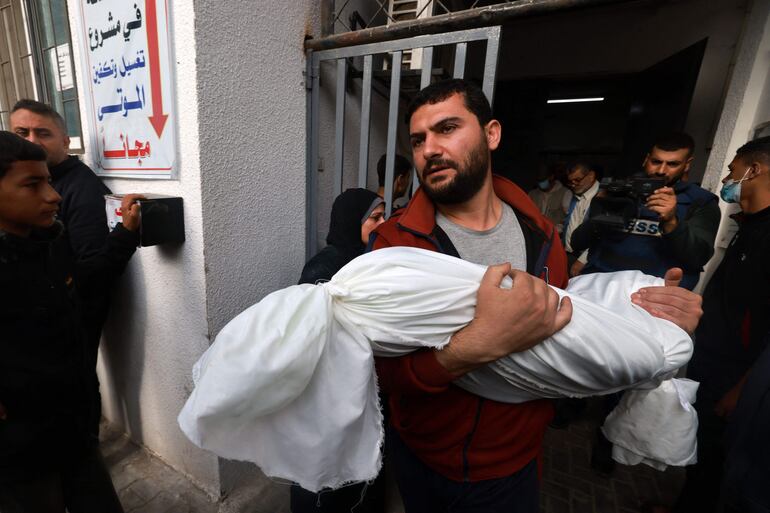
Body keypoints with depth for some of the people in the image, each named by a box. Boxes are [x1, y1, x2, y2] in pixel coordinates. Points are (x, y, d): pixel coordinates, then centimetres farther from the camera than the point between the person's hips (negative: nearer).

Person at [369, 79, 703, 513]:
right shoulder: (394, 241, -19)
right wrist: (482, 341, -42)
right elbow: (389, 373, -26)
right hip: (419, 459, -2)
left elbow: (565, 333, 4)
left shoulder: (540, 234, -8)